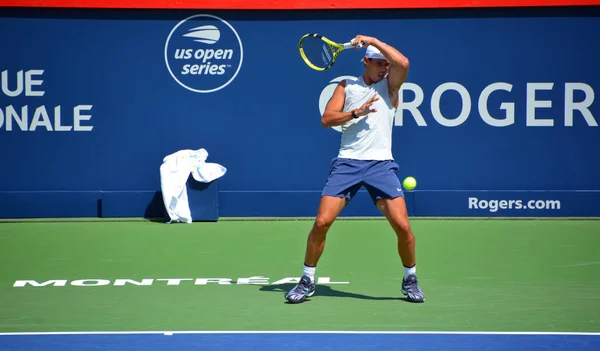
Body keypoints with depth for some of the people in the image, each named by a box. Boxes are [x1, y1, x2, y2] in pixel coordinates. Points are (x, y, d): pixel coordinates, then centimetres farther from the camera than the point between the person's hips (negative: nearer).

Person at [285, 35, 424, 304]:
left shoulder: (389, 84, 9)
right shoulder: (347, 86, 11)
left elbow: (403, 63, -12)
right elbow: (327, 119, 1)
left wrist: (372, 40, -8)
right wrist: (356, 113, -13)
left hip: (381, 163, 0)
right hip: (347, 162, 0)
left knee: (402, 226, -10)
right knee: (321, 223, -8)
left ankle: (410, 280, 12)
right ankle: (307, 282, 7)